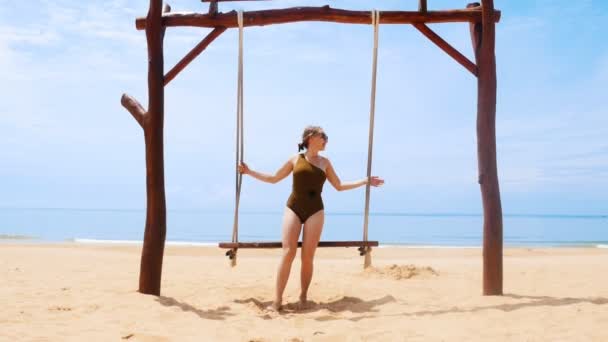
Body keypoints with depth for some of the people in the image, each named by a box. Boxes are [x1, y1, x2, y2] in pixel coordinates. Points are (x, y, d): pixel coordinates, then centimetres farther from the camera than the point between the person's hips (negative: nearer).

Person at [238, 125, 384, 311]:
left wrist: (365, 181, 13)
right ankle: (277, 299, -6)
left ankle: (303, 296, 11)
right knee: (288, 253, -10)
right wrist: (249, 172, 11)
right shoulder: (295, 159, 7)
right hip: (293, 209, -1)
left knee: (307, 256, -2)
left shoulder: (325, 162, 11)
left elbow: (339, 186, 16)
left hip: (315, 211, 1)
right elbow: (274, 178, 15)